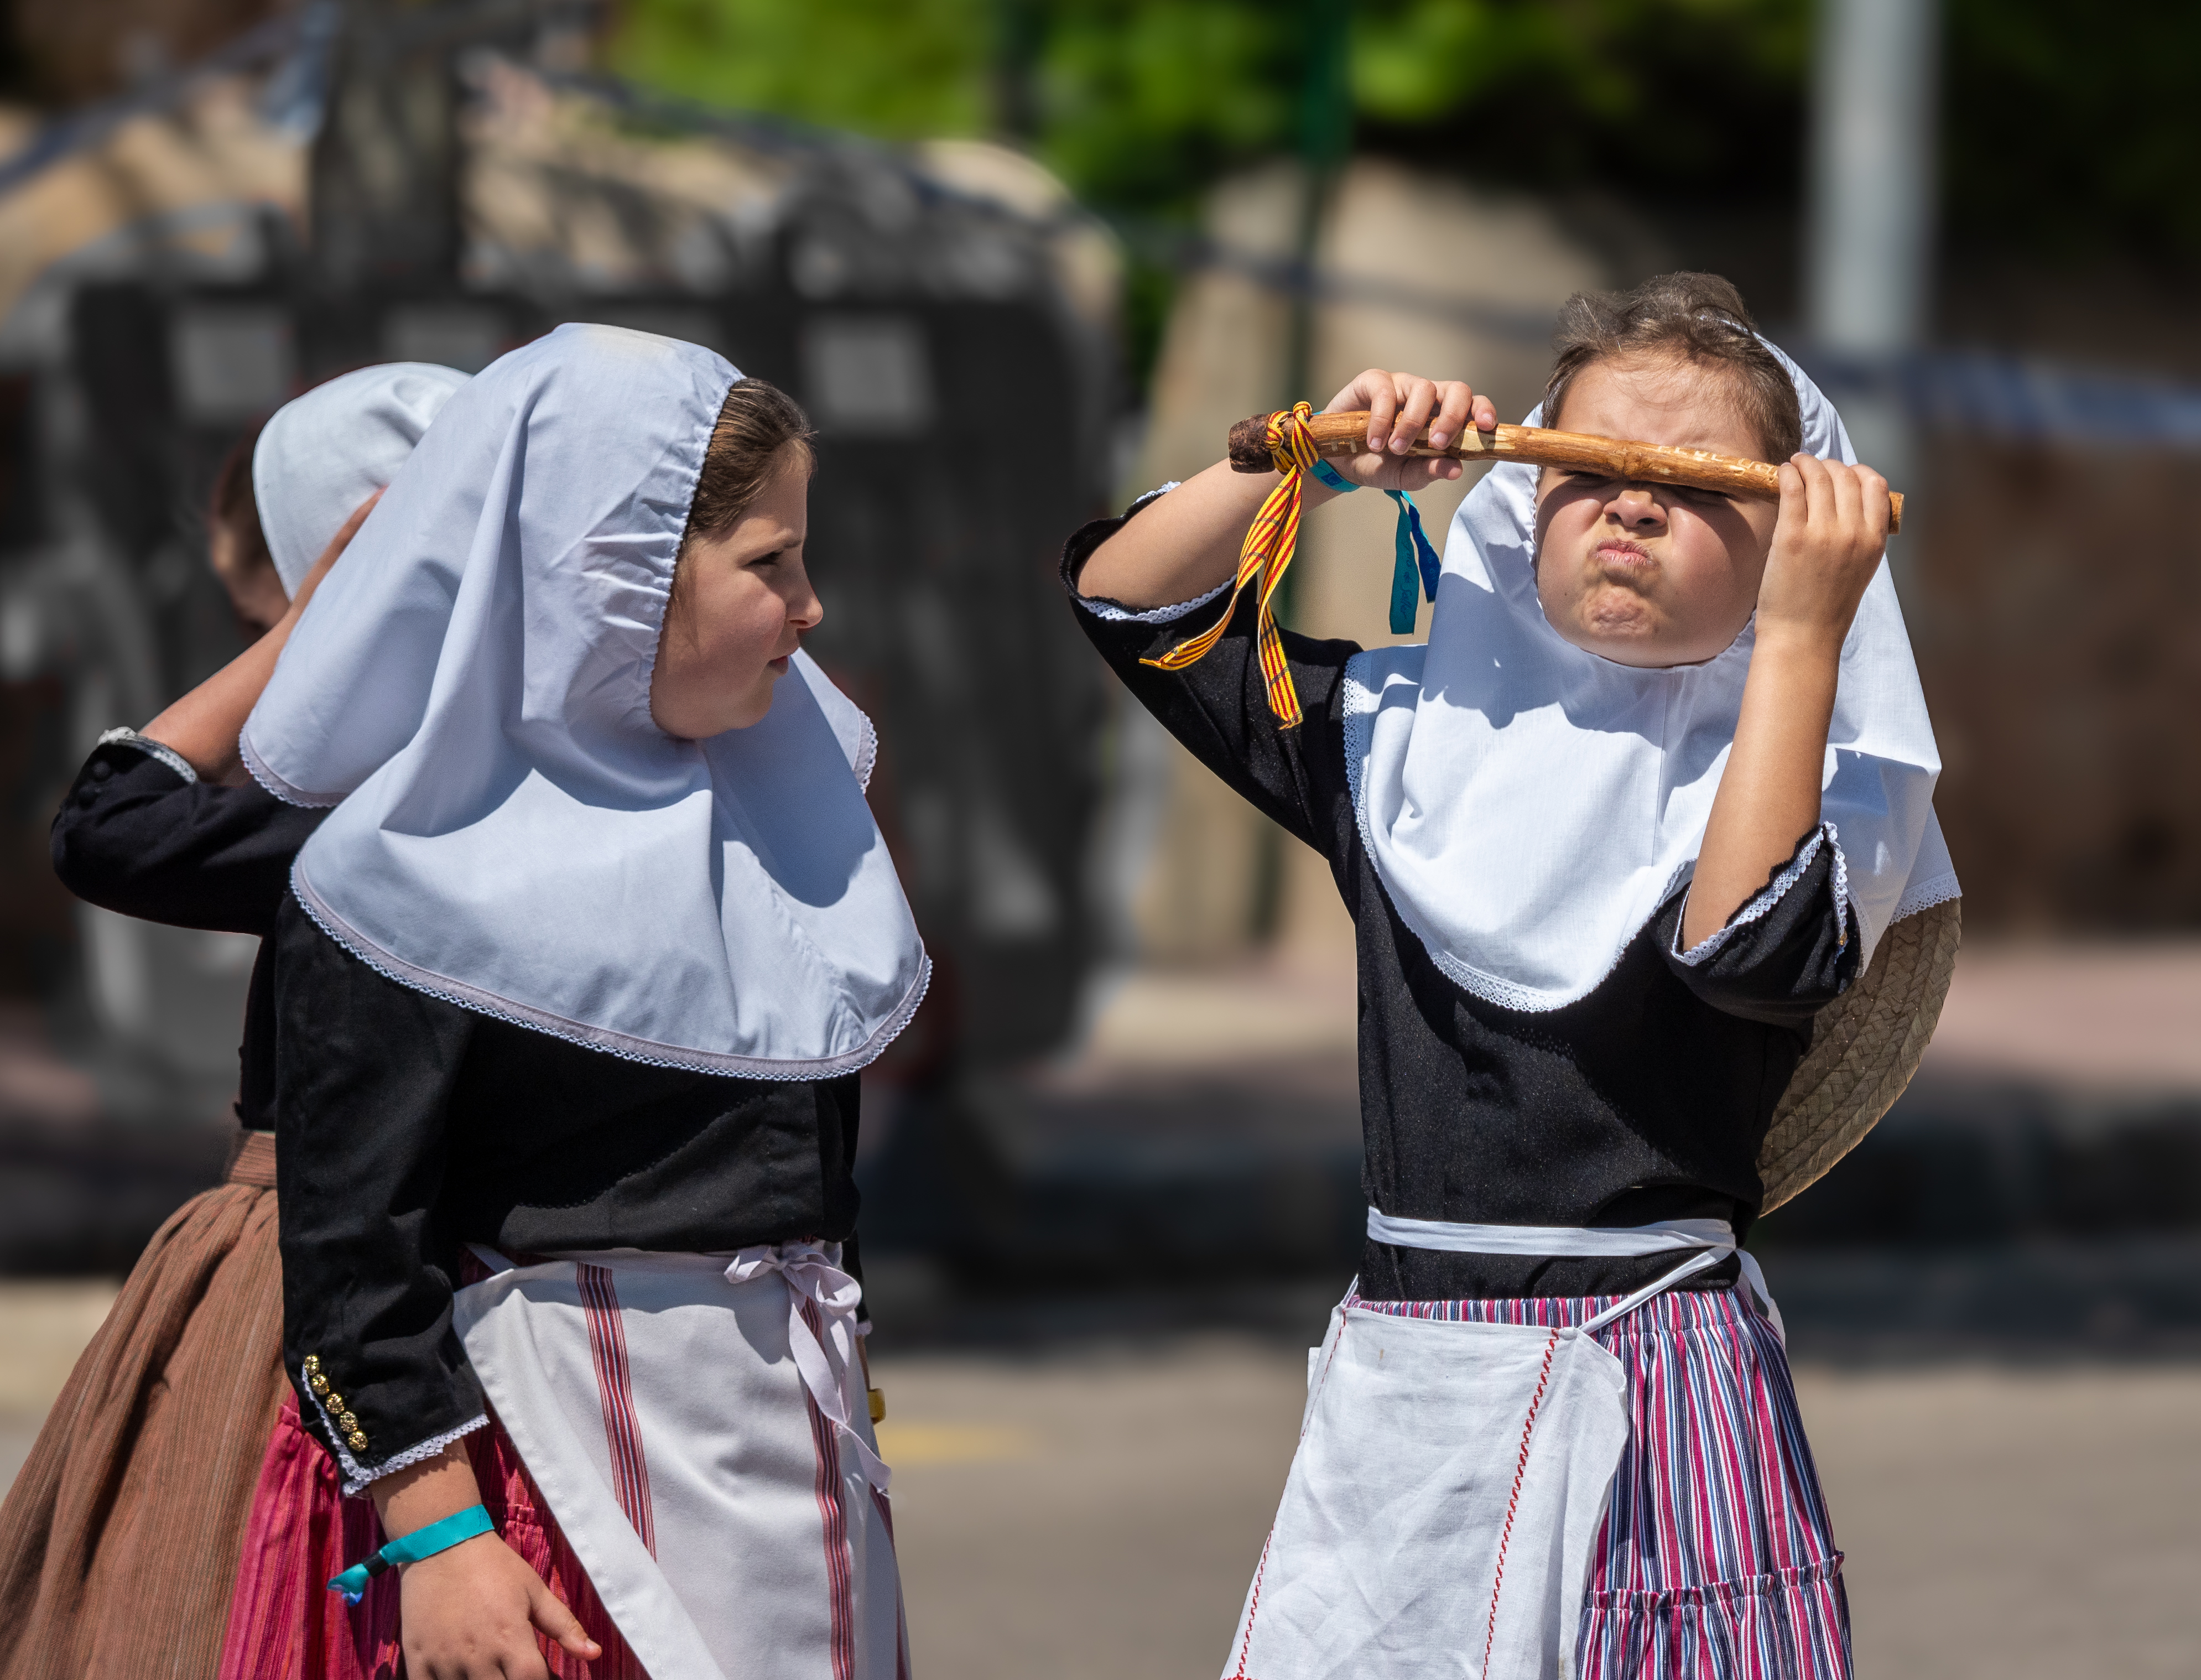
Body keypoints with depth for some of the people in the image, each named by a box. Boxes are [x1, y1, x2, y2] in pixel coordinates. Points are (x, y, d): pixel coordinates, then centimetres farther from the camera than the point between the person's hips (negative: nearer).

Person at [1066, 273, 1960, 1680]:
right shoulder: (1416, 725, 11)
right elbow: (1130, 595, 16)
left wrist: (1798, 640, -24)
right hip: (1405, 1373, 4)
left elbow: (1753, 952, -24)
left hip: (1653, 1376, -4)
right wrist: (1317, 466, 2)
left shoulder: (1787, 766, -2)